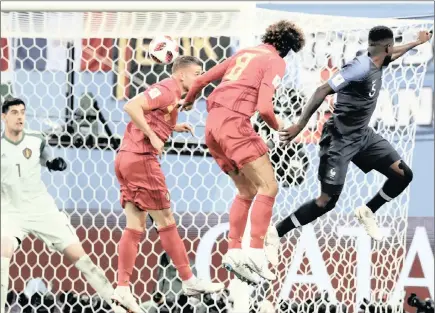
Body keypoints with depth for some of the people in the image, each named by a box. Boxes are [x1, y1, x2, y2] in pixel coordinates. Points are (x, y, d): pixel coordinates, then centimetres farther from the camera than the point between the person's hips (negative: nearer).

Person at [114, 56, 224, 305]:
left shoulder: (172, 95, 19)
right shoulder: (167, 90, -10)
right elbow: (131, 107, -22)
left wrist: (173, 127, 10)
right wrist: (152, 136, -19)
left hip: (127, 158, 10)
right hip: (141, 158, -10)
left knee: (135, 226, 6)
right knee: (166, 221, -1)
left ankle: (123, 287, 1)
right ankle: (189, 281, 5)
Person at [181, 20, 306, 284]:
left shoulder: (244, 54, 20)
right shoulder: (275, 62, -2)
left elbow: (201, 80, 24)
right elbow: (264, 108, -15)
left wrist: (189, 100, 45)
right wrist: (277, 126, 6)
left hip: (212, 125, 8)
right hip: (234, 121, -8)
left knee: (247, 191, 17)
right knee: (268, 186, -7)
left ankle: (234, 252, 15)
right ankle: (256, 252, -17)